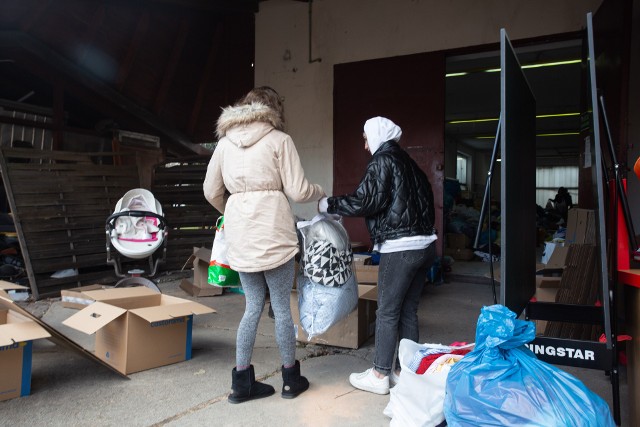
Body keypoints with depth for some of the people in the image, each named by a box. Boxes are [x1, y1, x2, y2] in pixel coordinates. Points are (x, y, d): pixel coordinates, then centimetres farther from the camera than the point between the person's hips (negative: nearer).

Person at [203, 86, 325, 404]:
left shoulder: (225, 142, 11)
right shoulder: (279, 139, -2)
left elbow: (211, 191, 15)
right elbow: (298, 191, -5)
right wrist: (321, 193, 15)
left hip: (240, 236, 5)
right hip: (272, 234, -4)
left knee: (253, 306, 14)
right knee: (282, 307, 8)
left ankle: (241, 382, 19)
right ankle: (291, 379, 23)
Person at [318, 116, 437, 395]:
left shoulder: (382, 160, -6)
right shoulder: (408, 162, 18)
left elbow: (366, 201, -15)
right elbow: (426, 197, 18)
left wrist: (329, 204, -4)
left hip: (400, 248, -8)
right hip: (425, 244, 8)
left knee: (387, 312, 1)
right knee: (408, 311, 14)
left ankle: (379, 375, 10)